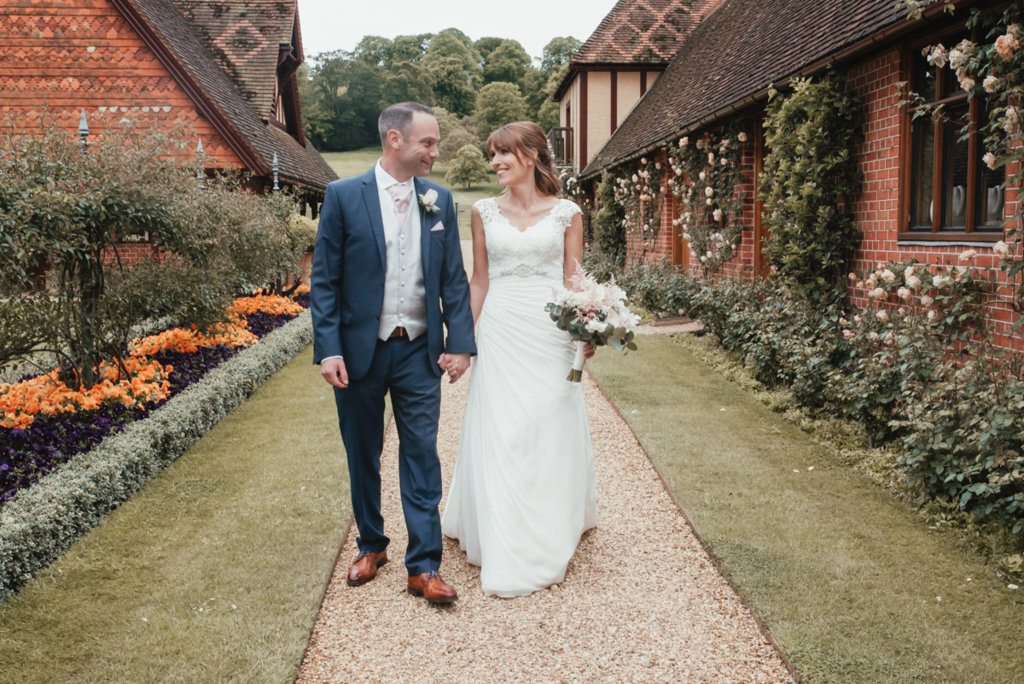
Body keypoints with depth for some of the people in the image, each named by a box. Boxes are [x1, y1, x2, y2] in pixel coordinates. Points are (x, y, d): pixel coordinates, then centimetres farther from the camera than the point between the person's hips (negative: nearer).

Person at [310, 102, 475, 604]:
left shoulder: (439, 200, 4)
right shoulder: (343, 196, -5)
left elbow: (454, 279, 5)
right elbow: (324, 280, -5)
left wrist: (460, 343, -5)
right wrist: (327, 349, -13)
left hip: (419, 351, 1)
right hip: (359, 350, -1)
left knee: (421, 456, 2)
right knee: (363, 455, 13)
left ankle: (423, 567, 10)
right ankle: (371, 545, 33)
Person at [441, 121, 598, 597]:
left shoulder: (566, 213, 3)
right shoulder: (485, 212, 7)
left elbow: (574, 280, 2)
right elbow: (479, 281, 10)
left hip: (549, 331, -1)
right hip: (500, 331, 1)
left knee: (550, 433, 4)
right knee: (499, 437, 1)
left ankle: (548, 541, 23)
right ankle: (505, 551, 13)